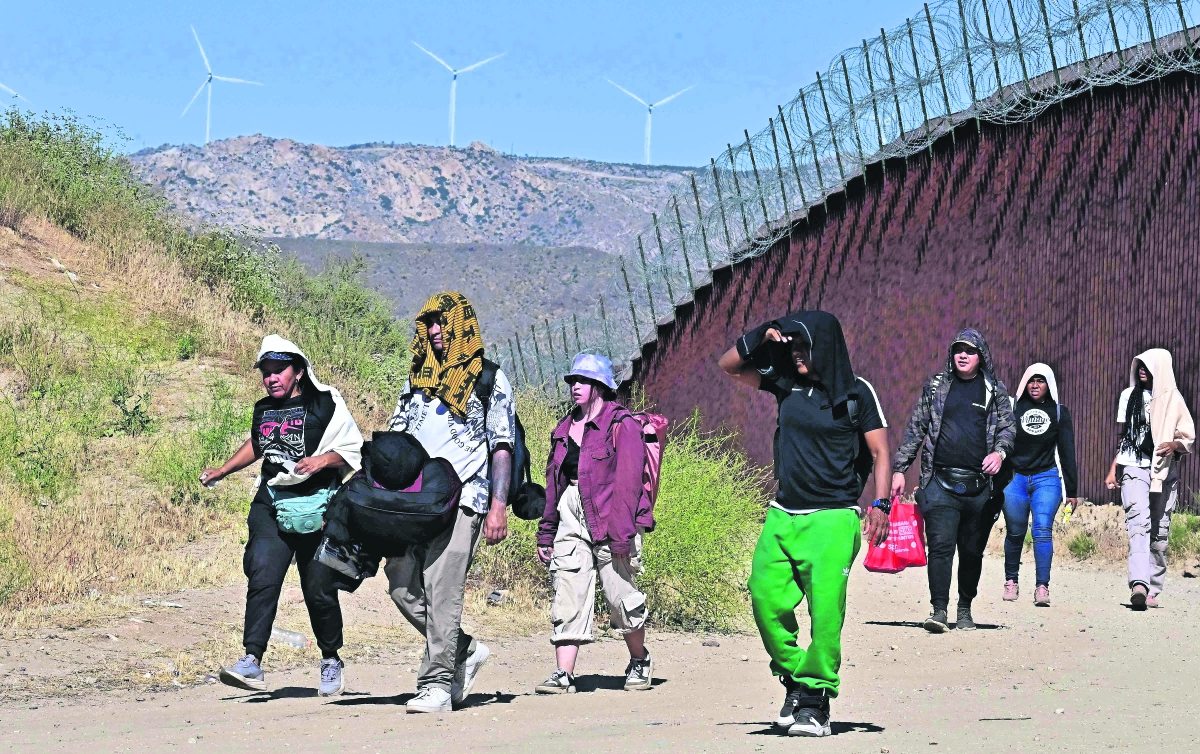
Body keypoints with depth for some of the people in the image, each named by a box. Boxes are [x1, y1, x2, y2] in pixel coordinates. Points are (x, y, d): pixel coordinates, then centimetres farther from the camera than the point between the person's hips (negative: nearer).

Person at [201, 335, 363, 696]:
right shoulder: (263, 409, 14)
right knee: (262, 578, -16)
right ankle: (252, 662, -22)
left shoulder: (325, 405, -2)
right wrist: (221, 471, 38)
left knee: (319, 588, 1)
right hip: (270, 506, 3)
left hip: (316, 506, -3)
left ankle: (331, 660, 23)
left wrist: (324, 460, -17)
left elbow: (354, 449, 0)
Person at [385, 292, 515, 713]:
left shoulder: (488, 378, 4)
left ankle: (438, 685, -10)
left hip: (460, 499, -6)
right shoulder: (417, 378, 21)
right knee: (401, 585, 0)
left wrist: (498, 507, -9)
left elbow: (502, 448, 0)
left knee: (441, 589, -13)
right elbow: (395, 439, 24)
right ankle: (465, 651, 17)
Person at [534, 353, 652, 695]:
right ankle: (563, 674, -8)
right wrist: (545, 533, 18)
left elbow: (628, 481, -11)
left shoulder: (621, 426, -4)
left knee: (621, 596, 1)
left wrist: (622, 533, -18)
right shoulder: (565, 429, 18)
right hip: (571, 519, 6)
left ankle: (639, 661, 24)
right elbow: (553, 482, 20)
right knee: (567, 594, -4)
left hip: (608, 520, -6)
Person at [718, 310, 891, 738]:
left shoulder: (855, 393, 0)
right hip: (782, 516, 5)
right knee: (765, 597, -7)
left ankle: (816, 701, -3)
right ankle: (795, 680, 11)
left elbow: (879, 451, -1)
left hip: (831, 520, -5)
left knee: (825, 612, -11)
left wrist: (880, 503, -14)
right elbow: (728, 366, 19)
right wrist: (761, 337, 3)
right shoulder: (787, 384, 12)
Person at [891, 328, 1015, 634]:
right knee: (940, 545, -12)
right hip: (941, 481, -1)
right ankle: (939, 610, -13)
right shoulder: (935, 386, 11)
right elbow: (915, 429, 14)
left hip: (979, 484, 1)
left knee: (972, 550, 6)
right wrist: (900, 469, 9)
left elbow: (1008, 427, 8)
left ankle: (965, 609, 19)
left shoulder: (995, 390, 10)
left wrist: (999, 451, -14)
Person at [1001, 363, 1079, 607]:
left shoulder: (1059, 412, 7)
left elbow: (1067, 452, 10)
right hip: (1015, 478, 1)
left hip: (1046, 479, -1)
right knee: (1015, 533, 7)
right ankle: (1011, 581, 25)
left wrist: (1071, 490, 9)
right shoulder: (1013, 409, 3)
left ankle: (1042, 587, -16)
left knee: (1042, 531, -15)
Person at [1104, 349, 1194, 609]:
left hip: (1164, 472, 0)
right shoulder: (1128, 396, 14)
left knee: (1159, 531, 0)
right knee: (1138, 522, -19)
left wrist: (1174, 445, -15)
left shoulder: (1172, 399, 6)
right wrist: (1113, 470, 16)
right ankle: (1139, 584, -34)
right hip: (1133, 469, 0)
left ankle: (1153, 590, 8)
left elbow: (1189, 439, 6)